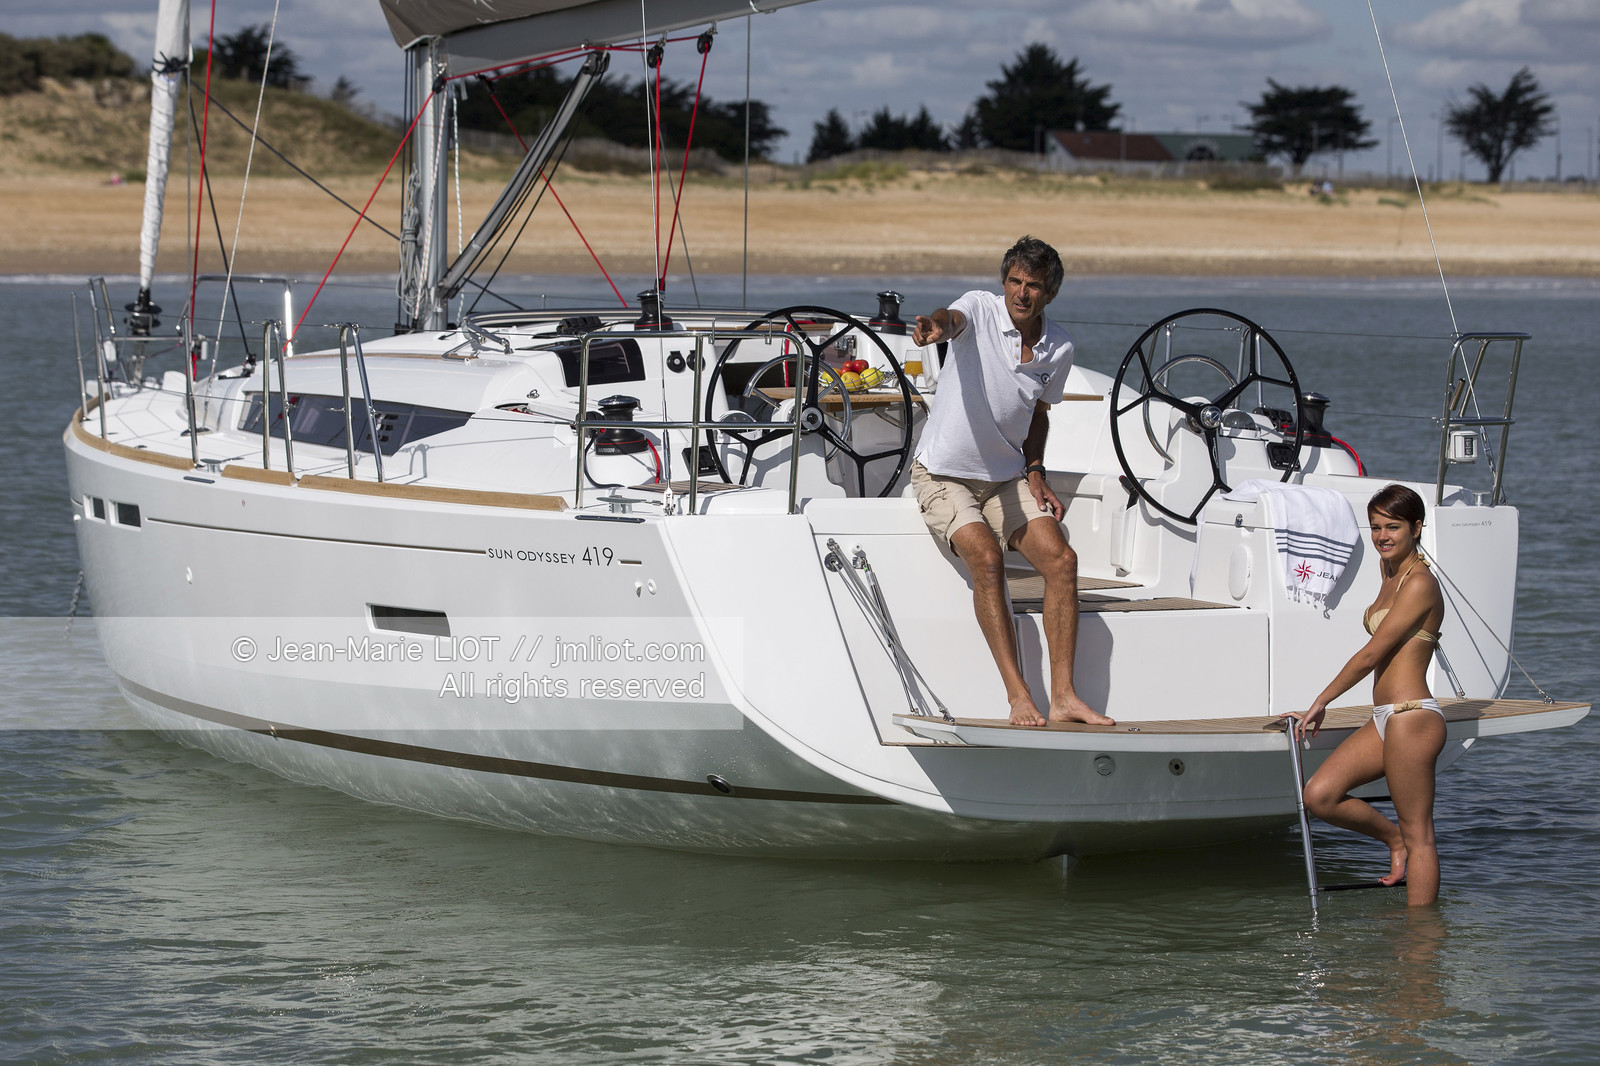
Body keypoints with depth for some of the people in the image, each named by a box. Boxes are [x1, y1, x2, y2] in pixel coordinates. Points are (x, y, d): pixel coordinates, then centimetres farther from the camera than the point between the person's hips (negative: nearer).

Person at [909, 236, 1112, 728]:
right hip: (945, 475, -5)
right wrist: (937, 326, -64)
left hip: (1008, 477, 5)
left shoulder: (1059, 348, 0)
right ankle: (1018, 696, -28)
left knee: (1061, 559, -16)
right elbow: (953, 318, -39)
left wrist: (1036, 475, 0)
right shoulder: (980, 308, -13)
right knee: (986, 558, -28)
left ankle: (1063, 697, -15)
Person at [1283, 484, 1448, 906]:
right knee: (1319, 796, 1)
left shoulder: (1419, 584, -13)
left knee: (1419, 836, -3)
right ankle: (1394, 838, 17)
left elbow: (1371, 654, -13)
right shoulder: (1391, 577, 16)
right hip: (1386, 720, 10)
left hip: (1412, 718, -10)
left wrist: (1320, 703, -4)